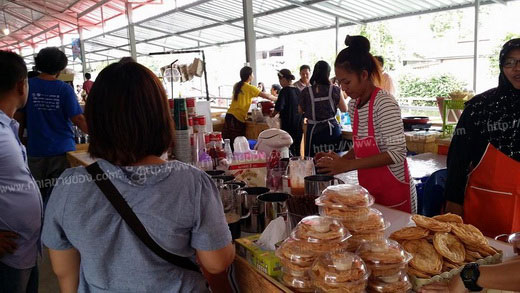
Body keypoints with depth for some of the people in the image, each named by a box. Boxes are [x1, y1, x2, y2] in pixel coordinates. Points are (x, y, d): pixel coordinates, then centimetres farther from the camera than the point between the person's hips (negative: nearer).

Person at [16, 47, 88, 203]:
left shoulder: (27, 85, -3)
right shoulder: (65, 89, -9)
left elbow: (19, 118, 2)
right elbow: (79, 120, -12)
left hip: (36, 151, 2)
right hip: (62, 150, -2)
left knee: (38, 195, 15)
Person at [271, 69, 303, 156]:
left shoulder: (284, 91, -12)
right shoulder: (297, 90, 7)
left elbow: (279, 106, -21)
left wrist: (273, 114, -3)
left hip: (288, 125, -7)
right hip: (299, 124, 7)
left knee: (289, 150, -2)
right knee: (297, 151, 12)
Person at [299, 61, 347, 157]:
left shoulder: (306, 92, -7)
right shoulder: (335, 90, -5)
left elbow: (301, 110, 8)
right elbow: (344, 109, 6)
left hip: (314, 130, 0)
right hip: (332, 129, 1)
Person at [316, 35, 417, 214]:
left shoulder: (384, 103, -18)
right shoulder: (353, 105, 5)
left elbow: (396, 153, -24)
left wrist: (347, 165, -27)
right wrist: (338, 161, -4)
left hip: (394, 192, -7)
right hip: (368, 190, 7)